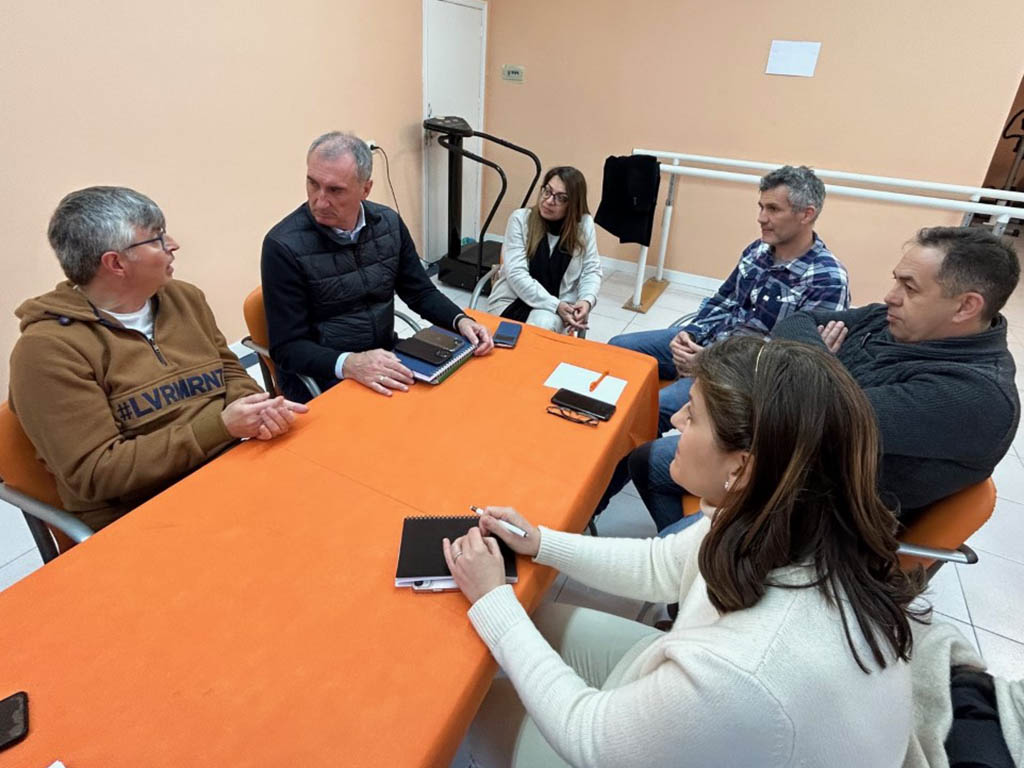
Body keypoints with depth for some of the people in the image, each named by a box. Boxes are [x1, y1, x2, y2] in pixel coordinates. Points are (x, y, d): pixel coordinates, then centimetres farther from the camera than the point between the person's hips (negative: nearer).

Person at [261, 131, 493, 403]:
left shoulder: (388, 222, -1)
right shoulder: (284, 245, -16)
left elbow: (421, 292, 10)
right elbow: (287, 348, -15)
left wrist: (460, 320, -10)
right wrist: (348, 364, -33)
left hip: (386, 360, 6)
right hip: (320, 379, -5)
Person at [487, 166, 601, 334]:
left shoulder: (585, 224, -3)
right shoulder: (520, 219, -8)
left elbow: (592, 270, 4)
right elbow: (516, 274, -16)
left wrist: (587, 300, -19)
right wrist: (555, 305, -25)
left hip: (560, 307, 2)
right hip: (511, 303, -1)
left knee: (544, 323, -32)